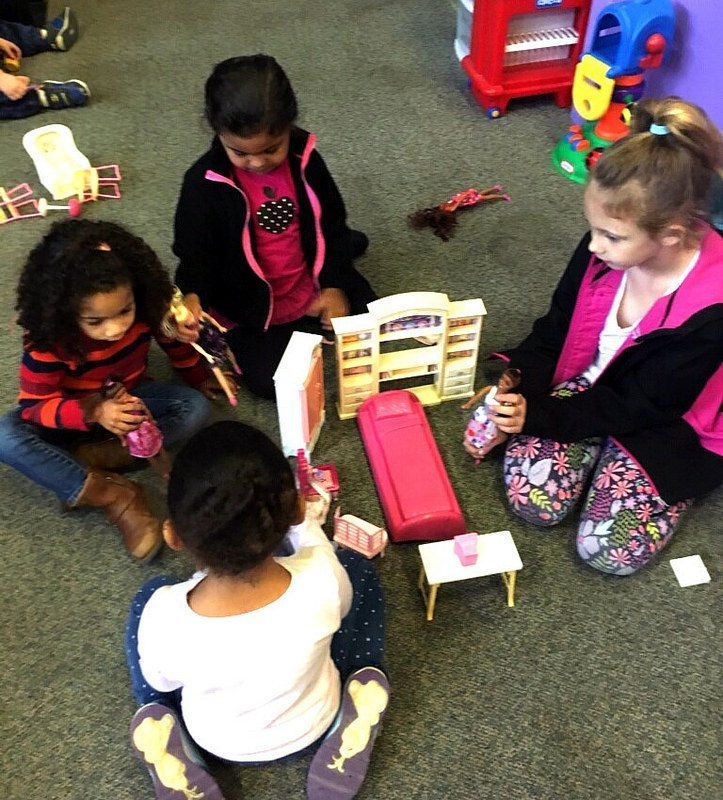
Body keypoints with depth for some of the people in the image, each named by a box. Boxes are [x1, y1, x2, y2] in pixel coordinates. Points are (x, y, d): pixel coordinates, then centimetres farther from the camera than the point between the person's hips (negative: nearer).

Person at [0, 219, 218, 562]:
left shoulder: (148, 308, -24)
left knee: (195, 408, -23)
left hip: (128, 401, 2)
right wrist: (93, 413, -45)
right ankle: (118, 498, -30)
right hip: (74, 414, -2)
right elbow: (34, 405, -26)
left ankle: (92, 456, -23)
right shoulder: (47, 340, -30)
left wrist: (199, 378, 14)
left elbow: (175, 341, -3)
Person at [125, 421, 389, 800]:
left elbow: (162, 682, -12)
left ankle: (175, 762, 5)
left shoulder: (165, 616, -37)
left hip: (219, 743, 0)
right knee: (357, 565, 12)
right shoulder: (323, 577, -37)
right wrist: (307, 526, 5)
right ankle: (345, 746, 6)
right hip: (315, 728, 1)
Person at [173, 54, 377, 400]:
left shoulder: (305, 160, -9)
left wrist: (335, 285, -9)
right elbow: (195, 250, -11)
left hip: (311, 287, 3)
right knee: (270, 381, -16)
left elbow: (331, 222, 1)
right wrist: (192, 297, -32)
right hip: (251, 304, -3)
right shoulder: (204, 182, -19)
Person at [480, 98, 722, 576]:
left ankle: (676, 480, 14)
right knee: (530, 499, -14)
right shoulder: (605, 247, -17)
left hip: (669, 425, -3)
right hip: (588, 385, 4)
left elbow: (640, 408, -22)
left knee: (610, 549, -13)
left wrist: (536, 413, -23)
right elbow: (557, 326, -2)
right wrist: (515, 389, -16)